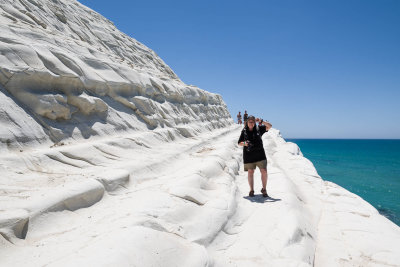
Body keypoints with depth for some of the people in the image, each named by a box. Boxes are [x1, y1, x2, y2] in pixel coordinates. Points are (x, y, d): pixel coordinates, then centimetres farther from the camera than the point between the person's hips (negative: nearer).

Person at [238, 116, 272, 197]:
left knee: (264, 171, -5)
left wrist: (261, 121, -15)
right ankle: (251, 190, 19)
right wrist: (244, 143, -14)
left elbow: (269, 126, -4)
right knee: (250, 172, 5)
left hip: (259, 154, 0)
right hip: (248, 155, 0)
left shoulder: (258, 129, 4)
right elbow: (239, 143, 7)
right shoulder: (244, 131, 4)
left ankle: (264, 189, 13)